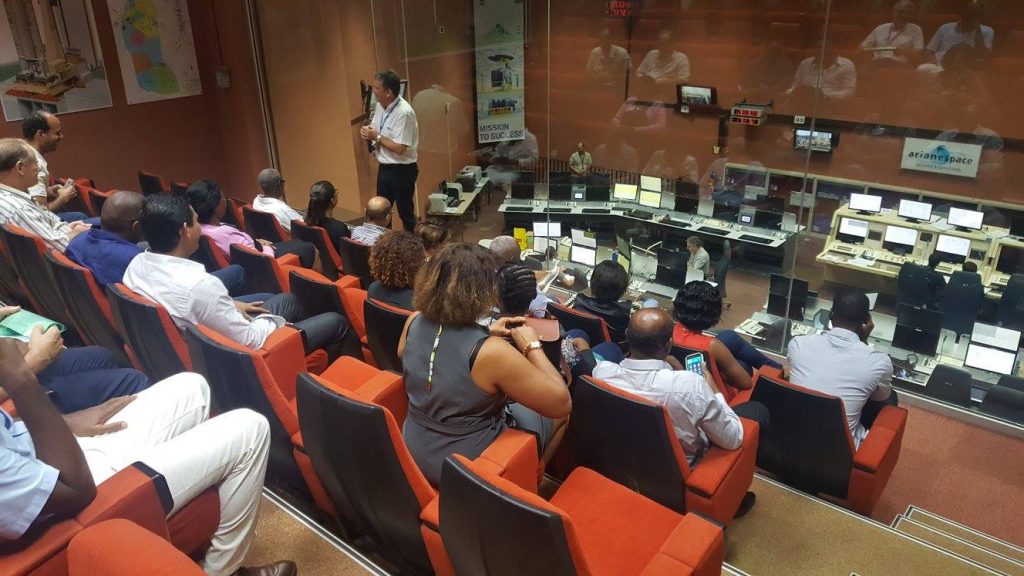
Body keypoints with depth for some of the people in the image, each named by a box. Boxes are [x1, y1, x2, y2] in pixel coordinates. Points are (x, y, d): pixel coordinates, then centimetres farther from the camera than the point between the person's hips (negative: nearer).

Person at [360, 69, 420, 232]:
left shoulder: (404, 112, -24)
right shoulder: (380, 105, 2)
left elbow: (400, 148, -26)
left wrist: (377, 137, -18)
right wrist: (368, 132, -7)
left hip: (402, 170, -8)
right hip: (384, 168, 8)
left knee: (405, 213, 6)